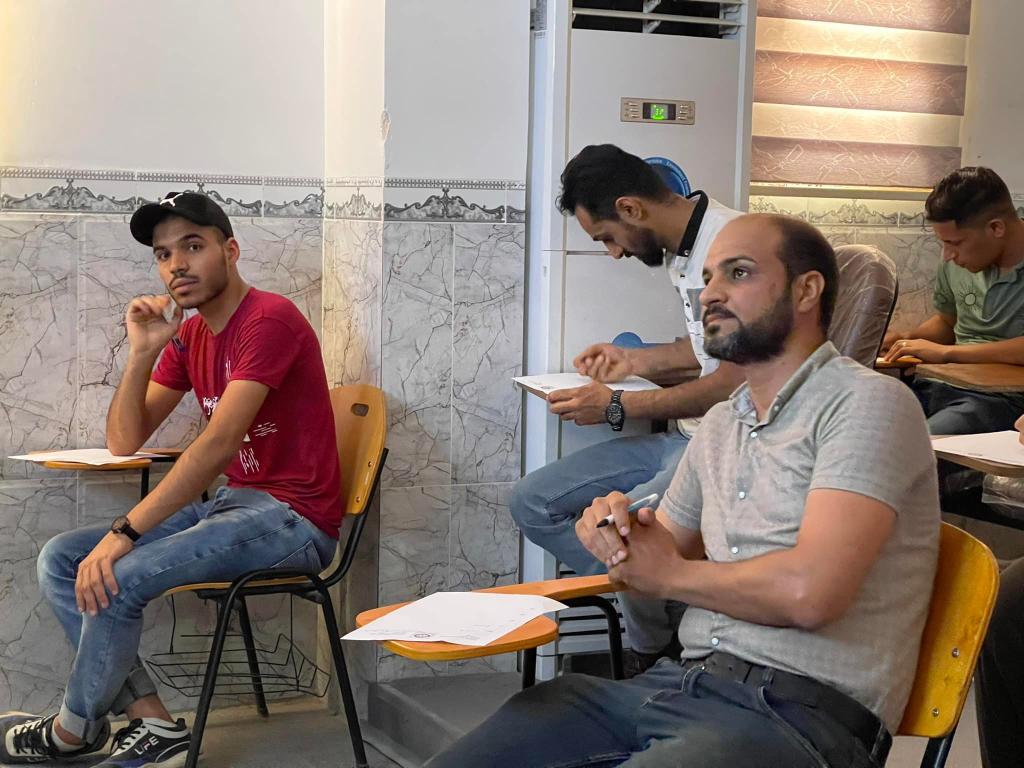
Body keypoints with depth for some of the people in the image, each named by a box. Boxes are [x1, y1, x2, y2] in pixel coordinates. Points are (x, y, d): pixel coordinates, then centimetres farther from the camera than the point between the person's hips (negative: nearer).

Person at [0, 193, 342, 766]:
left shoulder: (271, 320, -15)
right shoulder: (188, 335, 11)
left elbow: (219, 442, -25)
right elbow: (124, 442, 9)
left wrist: (125, 533, -27)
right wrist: (142, 352, -7)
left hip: (293, 520, -9)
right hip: (231, 504, 9)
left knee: (115, 578, -24)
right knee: (60, 560, 0)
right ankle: (152, 722, -7)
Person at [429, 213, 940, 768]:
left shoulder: (867, 403, -8)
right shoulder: (721, 424, 19)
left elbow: (807, 591, -21)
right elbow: (653, 563, 25)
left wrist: (671, 574, -3)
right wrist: (615, 532, 0)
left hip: (801, 710, -7)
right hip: (682, 680, 7)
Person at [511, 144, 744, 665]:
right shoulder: (679, 252, 14)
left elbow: (740, 376, -22)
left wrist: (619, 407, -18)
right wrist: (636, 361, 16)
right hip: (686, 434, 10)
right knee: (532, 503, 1)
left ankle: (654, 657, -5)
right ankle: (650, 600, -4)